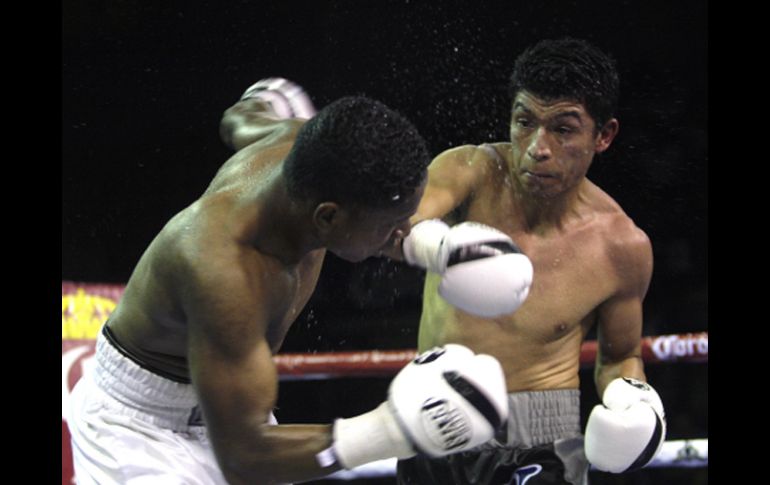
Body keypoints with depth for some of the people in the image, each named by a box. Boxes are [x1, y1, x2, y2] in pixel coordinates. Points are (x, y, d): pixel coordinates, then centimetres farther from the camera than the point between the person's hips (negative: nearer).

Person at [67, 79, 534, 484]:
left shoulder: (301, 142, -16)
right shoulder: (223, 270, -39)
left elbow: (243, 121, 10)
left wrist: (266, 101, 31)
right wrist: (389, 433, -43)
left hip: (226, 405, 9)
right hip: (139, 422, -9)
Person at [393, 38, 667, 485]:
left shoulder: (622, 246, -8)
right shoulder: (470, 172, -11)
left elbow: (620, 355, 9)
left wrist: (631, 395, -14)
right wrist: (433, 243, -55)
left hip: (539, 446, -1)